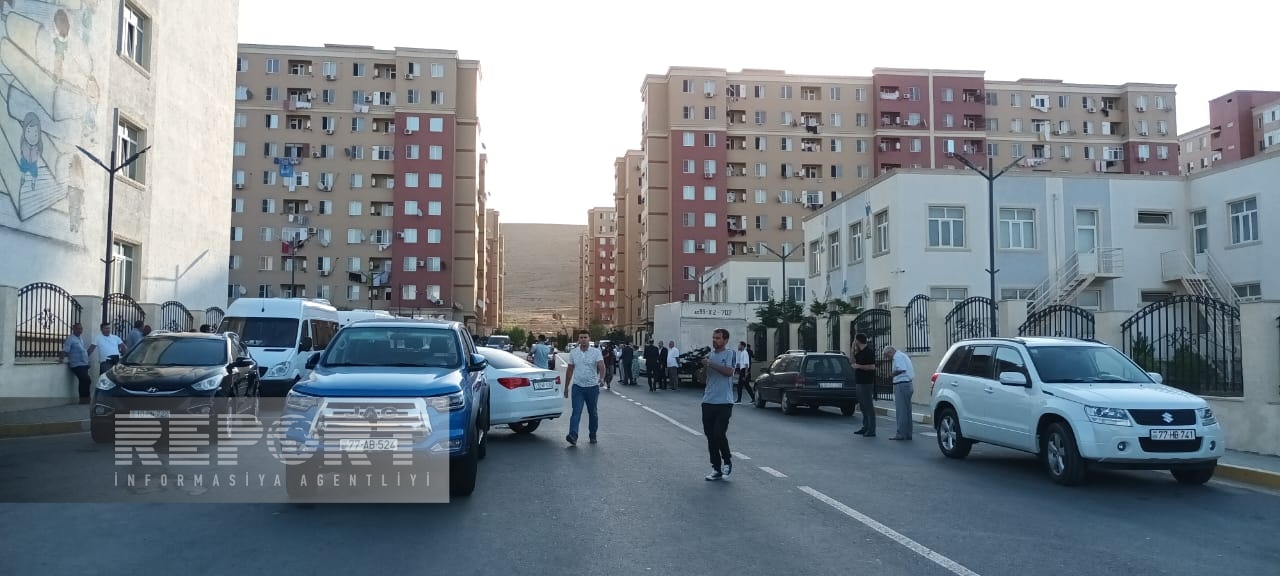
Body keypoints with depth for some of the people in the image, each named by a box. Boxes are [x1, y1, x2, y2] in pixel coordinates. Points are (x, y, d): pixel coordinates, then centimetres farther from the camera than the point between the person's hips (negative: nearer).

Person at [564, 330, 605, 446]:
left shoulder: (596, 352, -5)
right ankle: (573, 435, -23)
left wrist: (601, 378, -40)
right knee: (576, 412, -12)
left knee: (593, 413, 11)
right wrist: (566, 387, 12)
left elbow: (601, 366, -20)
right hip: (578, 386, 1)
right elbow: (570, 370, 11)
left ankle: (593, 435, 25)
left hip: (592, 387, -1)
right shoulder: (573, 352, 4)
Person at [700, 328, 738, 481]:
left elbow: (729, 371, -17)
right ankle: (717, 469, 14)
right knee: (710, 436, 5)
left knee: (719, 434, -12)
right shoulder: (708, 354, 13)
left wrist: (710, 364, -21)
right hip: (708, 401, 5)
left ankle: (727, 460, 14)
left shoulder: (730, 354, -1)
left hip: (724, 402, -5)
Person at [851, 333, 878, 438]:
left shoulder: (869, 351, -15)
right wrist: (853, 348, 10)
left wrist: (858, 366, -16)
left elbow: (872, 366, -22)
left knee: (869, 406, -7)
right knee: (862, 405, 14)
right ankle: (865, 427, 21)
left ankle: (871, 430, -6)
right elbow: (852, 359, 21)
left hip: (866, 383, -10)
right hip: (860, 382, 10)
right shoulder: (860, 352, 12)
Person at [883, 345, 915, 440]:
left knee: (901, 410, -8)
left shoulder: (898, 357, -11)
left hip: (901, 385, -10)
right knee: (906, 410, 12)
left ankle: (901, 433, -7)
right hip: (908, 384, 10)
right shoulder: (903, 355, 20)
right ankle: (907, 434, 15)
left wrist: (892, 373, -7)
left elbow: (901, 370, -24)